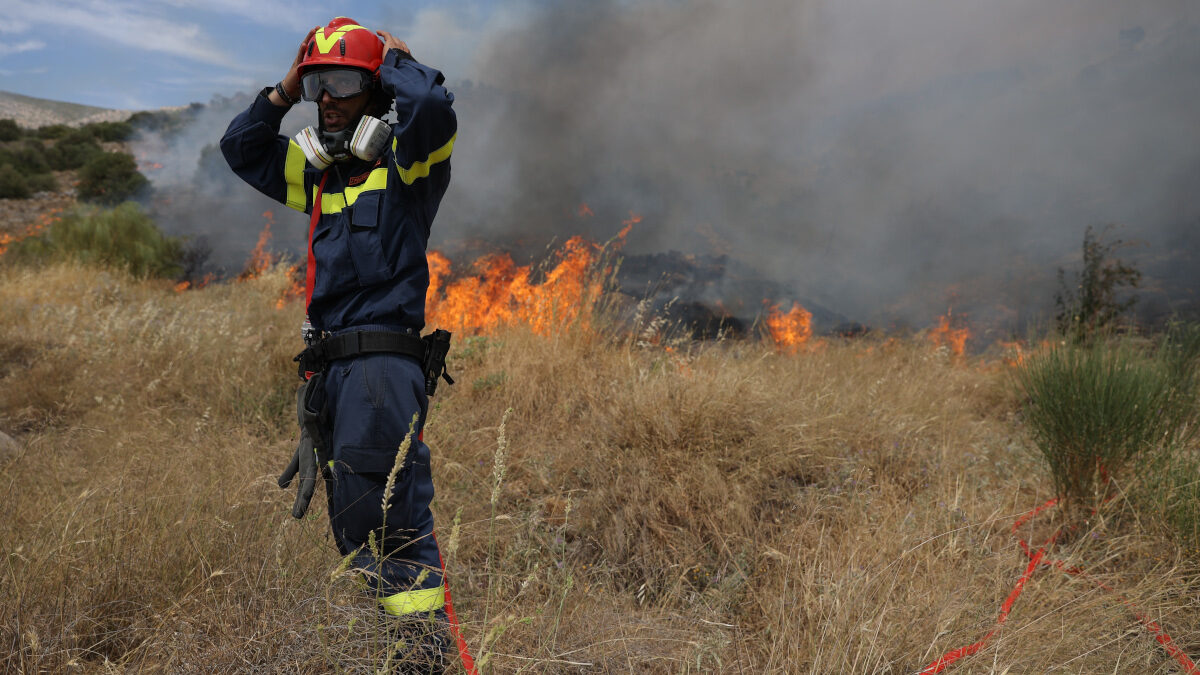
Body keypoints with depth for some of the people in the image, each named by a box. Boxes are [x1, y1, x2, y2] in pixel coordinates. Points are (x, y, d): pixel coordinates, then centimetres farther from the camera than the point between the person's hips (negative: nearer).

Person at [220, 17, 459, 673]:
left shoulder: (405, 164, -1)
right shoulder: (321, 176, 20)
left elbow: (433, 106, -22)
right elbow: (240, 147, 29)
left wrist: (393, 56, -2)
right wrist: (285, 89, 16)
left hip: (383, 362, -8)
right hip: (328, 367, 9)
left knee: (391, 518, -14)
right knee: (351, 520, 13)